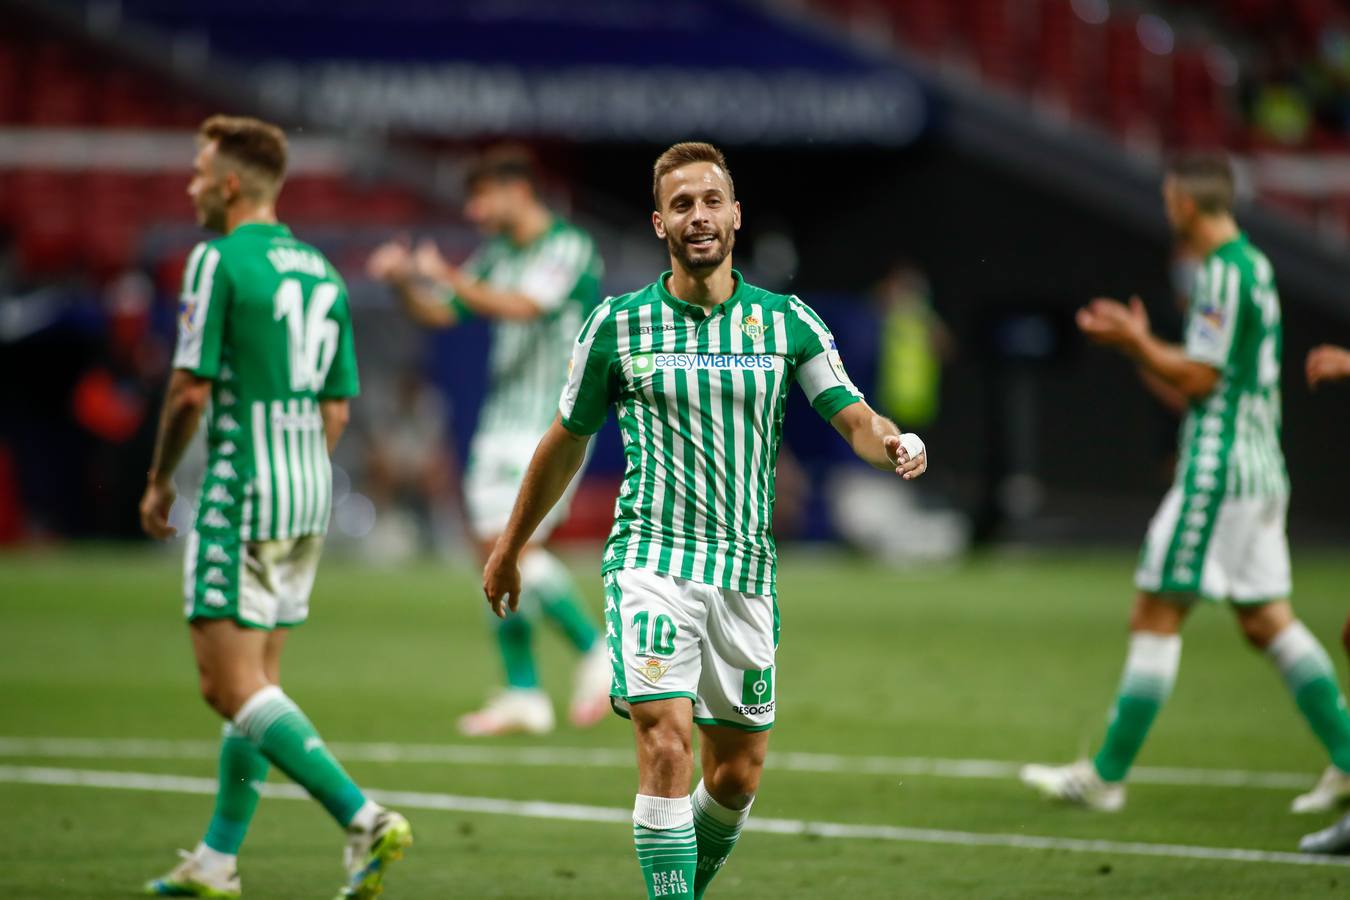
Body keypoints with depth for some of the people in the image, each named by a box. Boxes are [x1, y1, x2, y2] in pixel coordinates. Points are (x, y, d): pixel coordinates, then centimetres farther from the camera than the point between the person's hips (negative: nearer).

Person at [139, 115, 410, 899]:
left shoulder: (220, 261, -11)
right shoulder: (321, 272, 12)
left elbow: (191, 390, -14)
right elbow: (337, 408, 14)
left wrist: (159, 481, -1)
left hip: (240, 494, -8)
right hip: (310, 496, 8)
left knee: (232, 686, -8)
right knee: (257, 682, 13)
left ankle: (365, 819, -20)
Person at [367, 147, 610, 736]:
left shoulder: (569, 248, -9)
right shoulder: (497, 254, 13)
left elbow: (522, 307, -24)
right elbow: (438, 313, 16)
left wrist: (449, 278, -27)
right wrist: (403, 282, -3)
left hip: (556, 424, -8)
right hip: (503, 419, 8)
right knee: (495, 554, 2)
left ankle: (594, 652, 0)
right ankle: (523, 695, 7)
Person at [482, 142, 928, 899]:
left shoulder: (787, 321, 4)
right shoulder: (618, 324, 2)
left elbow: (854, 417, -3)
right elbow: (568, 439, 15)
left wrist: (894, 444, -27)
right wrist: (511, 546, 22)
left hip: (746, 571, 3)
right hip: (652, 559, -3)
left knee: (739, 774, 9)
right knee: (666, 742, -20)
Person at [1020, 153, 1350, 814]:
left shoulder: (1224, 273, -14)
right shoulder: (1253, 266, 17)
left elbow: (1198, 379, -17)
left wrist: (1135, 340, -6)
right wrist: (1135, 344, 17)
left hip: (1216, 472, -10)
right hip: (1259, 467, 10)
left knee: (1156, 617, -6)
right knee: (1265, 618, 11)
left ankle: (1106, 776, -4)